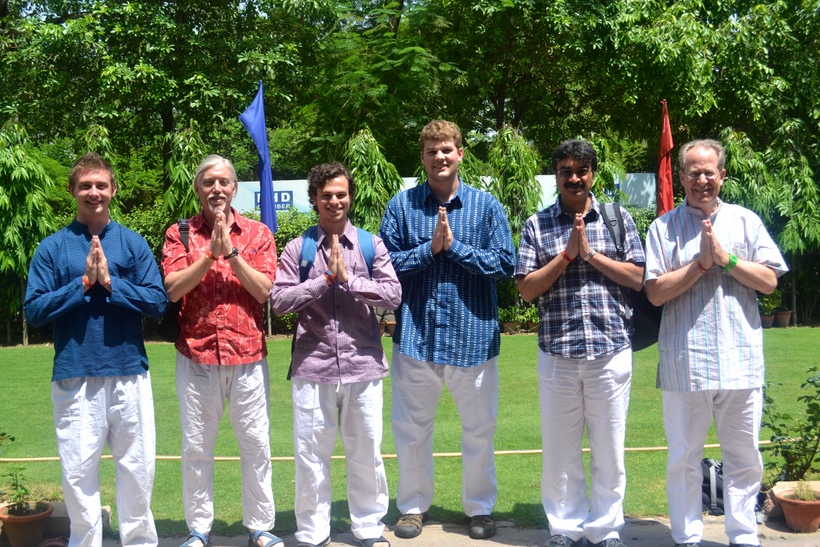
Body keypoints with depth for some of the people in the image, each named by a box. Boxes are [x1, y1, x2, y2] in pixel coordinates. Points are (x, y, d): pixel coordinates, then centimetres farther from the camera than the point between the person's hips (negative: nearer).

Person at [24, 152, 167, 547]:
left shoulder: (133, 243, 5)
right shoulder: (53, 247, 3)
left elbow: (157, 302, -2)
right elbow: (34, 310, -2)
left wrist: (110, 282, -13)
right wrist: (84, 282, -11)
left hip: (129, 372, 1)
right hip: (74, 374, 0)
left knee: (138, 468, 8)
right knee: (78, 473, 6)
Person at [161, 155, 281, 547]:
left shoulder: (258, 234, 5)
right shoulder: (179, 234, 5)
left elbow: (263, 290, -5)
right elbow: (173, 289, -7)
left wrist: (231, 251, -12)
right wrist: (210, 252, -14)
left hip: (248, 355, 0)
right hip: (196, 356, 0)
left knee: (256, 444, 5)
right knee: (196, 447, 7)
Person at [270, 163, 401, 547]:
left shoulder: (371, 244, 4)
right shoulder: (298, 248, 3)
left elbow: (393, 295, -4)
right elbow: (279, 301, -6)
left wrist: (349, 279, -11)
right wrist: (326, 278, -11)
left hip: (363, 364, 1)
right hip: (312, 366, 0)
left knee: (365, 451, 11)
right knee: (311, 454, 7)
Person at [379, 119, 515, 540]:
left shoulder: (486, 206, 1)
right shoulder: (402, 205, 2)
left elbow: (504, 264, -7)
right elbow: (386, 264, -5)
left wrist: (454, 246, -14)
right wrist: (430, 248, -15)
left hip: (472, 334, 0)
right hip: (416, 333, 1)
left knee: (479, 428, 11)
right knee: (411, 428, 11)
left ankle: (480, 507, 28)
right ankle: (413, 505, 29)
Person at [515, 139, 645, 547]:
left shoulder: (619, 219, 6)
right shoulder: (536, 225, 5)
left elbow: (637, 278, -1)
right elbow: (526, 289, -2)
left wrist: (590, 254, -9)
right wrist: (566, 254, -11)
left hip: (611, 350, 0)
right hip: (557, 354, 0)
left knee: (609, 448, 8)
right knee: (559, 449, 8)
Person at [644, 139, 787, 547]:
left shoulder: (746, 221, 8)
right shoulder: (664, 227, 3)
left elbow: (769, 281, 1)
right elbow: (655, 292, -5)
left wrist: (726, 258, -10)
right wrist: (700, 263, -11)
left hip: (741, 360, 1)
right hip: (684, 362, -1)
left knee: (744, 457, 9)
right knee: (684, 458, 8)